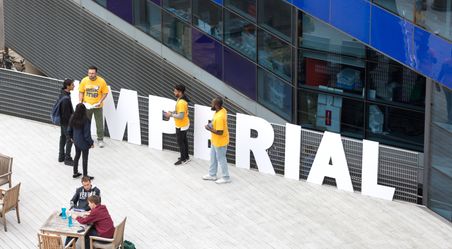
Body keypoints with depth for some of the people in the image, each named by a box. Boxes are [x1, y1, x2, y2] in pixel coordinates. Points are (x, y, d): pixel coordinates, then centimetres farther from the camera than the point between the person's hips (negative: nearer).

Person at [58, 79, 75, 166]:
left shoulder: (63, 93, 0)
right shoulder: (66, 98, -30)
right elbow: (66, 113, -26)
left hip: (62, 120, 10)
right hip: (66, 121, -10)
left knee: (63, 137, 19)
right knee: (70, 139, 0)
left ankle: (61, 156, 31)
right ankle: (67, 159, 7)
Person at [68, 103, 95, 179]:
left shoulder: (73, 118, -8)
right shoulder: (85, 120, -27)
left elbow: (69, 130, 4)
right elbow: (87, 134, -22)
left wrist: (72, 137, 22)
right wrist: (91, 142, -9)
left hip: (76, 140, 6)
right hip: (84, 142, -6)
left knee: (77, 155, 24)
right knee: (85, 158, 9)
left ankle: (75, 173, 35)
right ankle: (85, 176, 19)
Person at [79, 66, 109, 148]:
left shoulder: (101, 81, -15)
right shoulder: (84, 80, -9)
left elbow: (105, 93, -7)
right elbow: (81, 92, 0)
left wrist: (100, 102, -18)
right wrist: (81, 102, -11)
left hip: (97, 106, -2)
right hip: (87, 106, 2)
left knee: (99, 123, 6)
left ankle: (100, 139, 21)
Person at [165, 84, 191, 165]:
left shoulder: (181, 102, -31)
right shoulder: (182, 99, 1)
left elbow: (181, 116, -31)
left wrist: (171, 115, -22)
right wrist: (172, 112, 4)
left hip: (181, 126, -10)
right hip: (184, 124, 10)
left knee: (180, 142, 4)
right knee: (184, 140, 21)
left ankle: (183, 159, 17)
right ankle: (186, 157, 34)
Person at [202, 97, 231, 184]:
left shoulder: (219, 117, -35)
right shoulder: (222, 110, -5)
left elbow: (220, 132, -31)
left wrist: (209, 129, -20)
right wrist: (212, 124, 3)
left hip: (220, 142, -10)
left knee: (221, 159, 9)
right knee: (213, 157, 23)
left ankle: (226, 178, 25)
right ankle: (212, 175, 39)